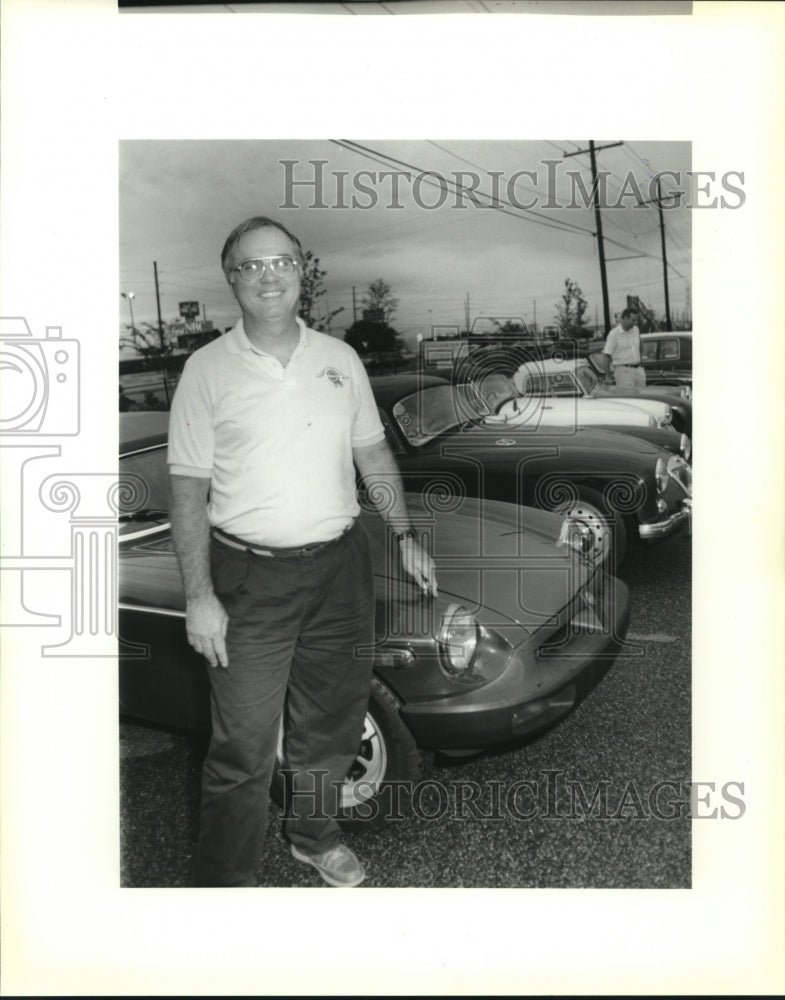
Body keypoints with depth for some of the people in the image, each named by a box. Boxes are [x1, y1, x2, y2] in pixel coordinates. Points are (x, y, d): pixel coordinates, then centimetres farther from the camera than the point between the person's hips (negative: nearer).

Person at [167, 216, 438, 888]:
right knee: (244, 749, 1)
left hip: (341, 567, 4)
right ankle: (224, 881, 20)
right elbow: (189, 487, -7)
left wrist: (405, 535, 7)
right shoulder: (208, 369, -5)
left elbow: (374, 454, 14)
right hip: (250, 579, -4)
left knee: (330, 724, 19)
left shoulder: (340, 359, 6)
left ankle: (315, 836, 43)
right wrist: (199, 596, -13)